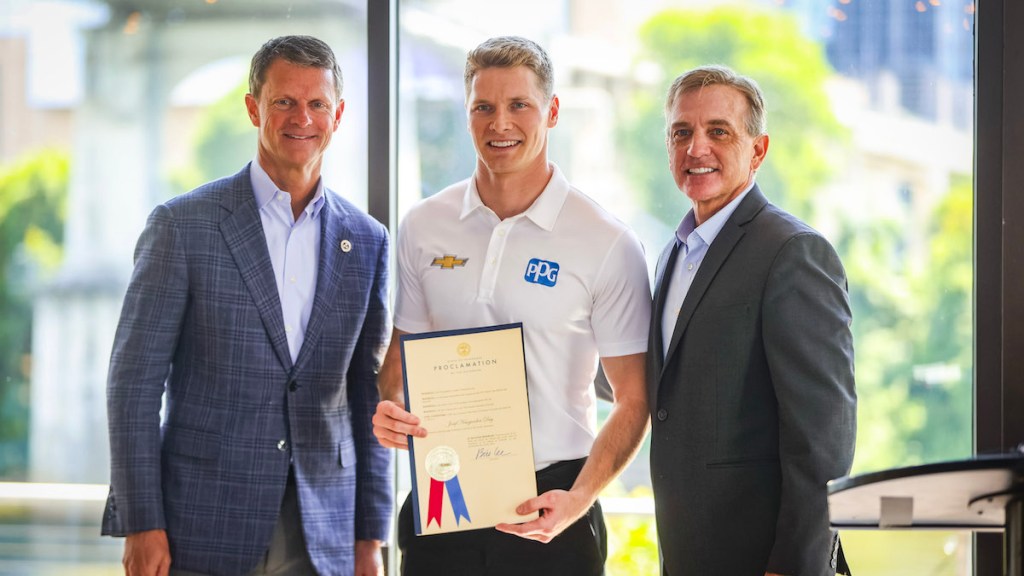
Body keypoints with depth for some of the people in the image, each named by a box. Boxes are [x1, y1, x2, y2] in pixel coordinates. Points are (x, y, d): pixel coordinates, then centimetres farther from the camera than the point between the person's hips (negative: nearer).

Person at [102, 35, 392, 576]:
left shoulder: (366, 241, 9)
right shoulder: (183, 225, -2)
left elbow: (369, 398, 12)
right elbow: (134, 381, -3)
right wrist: (143, 526, -9)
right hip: (204, 529, -3)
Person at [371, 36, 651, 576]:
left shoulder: (608, 244, -5)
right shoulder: (423, 227, 5)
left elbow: (633, 400, -3)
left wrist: (578, 499, -16)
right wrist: (390, 408, -7)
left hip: (548, 502, -3)